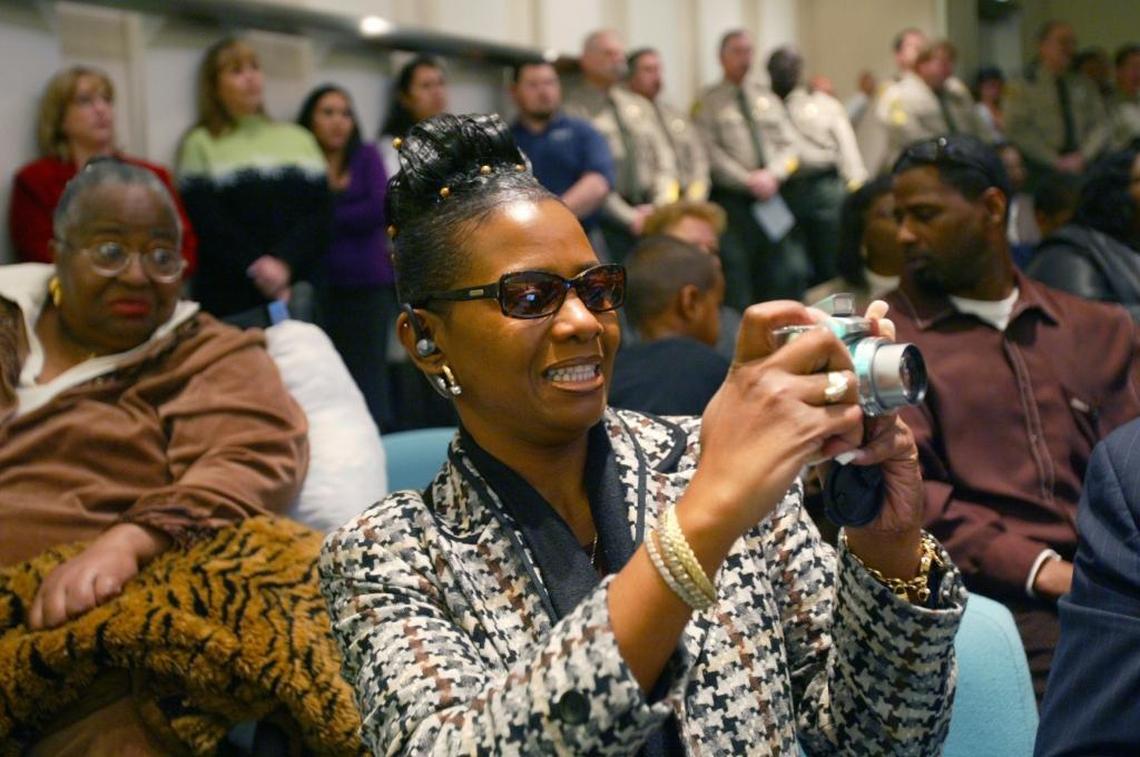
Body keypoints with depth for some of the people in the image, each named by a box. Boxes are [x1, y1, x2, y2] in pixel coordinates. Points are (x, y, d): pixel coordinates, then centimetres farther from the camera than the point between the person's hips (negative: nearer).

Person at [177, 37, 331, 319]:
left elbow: (320, 214, 2)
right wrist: (261, 273, -15)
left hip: (298, 294, 3)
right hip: (229, 300, -3)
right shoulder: (200, 146, 4)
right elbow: (210, 226, -6)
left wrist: (284, 262, -15)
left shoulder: (298, 140, 14)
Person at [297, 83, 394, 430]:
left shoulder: (367, 157, 9)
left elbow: (380, 209, -5)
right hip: (319, 287, 0)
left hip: (369, 285, 0)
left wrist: (325, 220, -2)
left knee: (368, 375, -1)